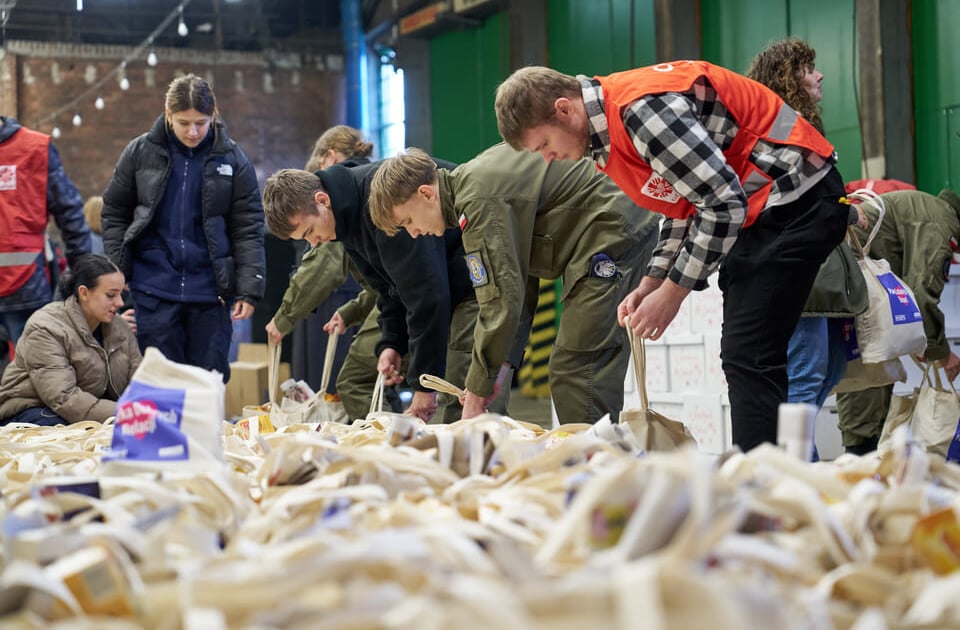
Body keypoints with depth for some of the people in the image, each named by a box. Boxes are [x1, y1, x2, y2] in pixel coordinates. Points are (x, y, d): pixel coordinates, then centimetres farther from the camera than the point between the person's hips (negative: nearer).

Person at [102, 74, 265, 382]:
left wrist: (249, 289, -7)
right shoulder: (141, 152, 2)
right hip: (154, 289, 0)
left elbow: (249, 228, 0)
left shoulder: (232, 159, 0)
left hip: (210, 289, 0)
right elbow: (114, 214, 8)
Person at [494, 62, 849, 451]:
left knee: (747, 359, -14)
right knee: (744, 359, 10)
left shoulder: (641, 108, -24)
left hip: (797, 199, -11)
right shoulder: (606, 130, 9)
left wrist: (671, 294, -16)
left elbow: (724, 204, -24)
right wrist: (651, 284, 5)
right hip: (755, 209, 11)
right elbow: (685, 206, 18)